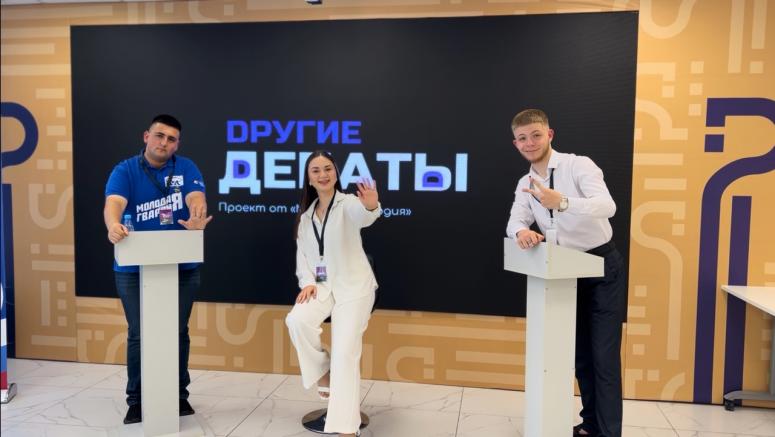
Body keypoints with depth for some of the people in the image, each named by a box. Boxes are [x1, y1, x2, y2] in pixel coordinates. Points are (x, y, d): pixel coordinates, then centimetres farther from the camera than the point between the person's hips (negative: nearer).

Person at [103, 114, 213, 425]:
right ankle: (136, 400, 23)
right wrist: (114, 225, -45)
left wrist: (196, 220, -41)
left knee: (178, 332, 11)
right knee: (138, 335, 7)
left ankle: (179, 394, 27)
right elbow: (113, 203, -22)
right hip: (135, 269, -1)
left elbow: (196, 200, -17)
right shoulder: (125, 170, -3)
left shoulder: (186, 169, 0)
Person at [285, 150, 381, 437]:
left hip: (353, 285, -4)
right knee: (297, 320, -26)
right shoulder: (305, 215, 12)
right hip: (322, 285, 5)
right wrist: (307, 282, -8)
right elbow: (302, 254, 11)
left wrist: (371, 206, -57)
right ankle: (323, 373, 0)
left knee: (345, 352, -15)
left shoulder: (347, 203, -7)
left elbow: (361, 215, -32)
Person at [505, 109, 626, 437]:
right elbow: (515, 221, -3)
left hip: (601, 266, -6)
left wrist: (561, 202, -46)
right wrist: (522, 231, -28)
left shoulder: (579, 165, -14)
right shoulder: (525, 184, 6)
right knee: (580, 353, 16)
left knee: (603, 355, -3)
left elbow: (607, 206, -29)